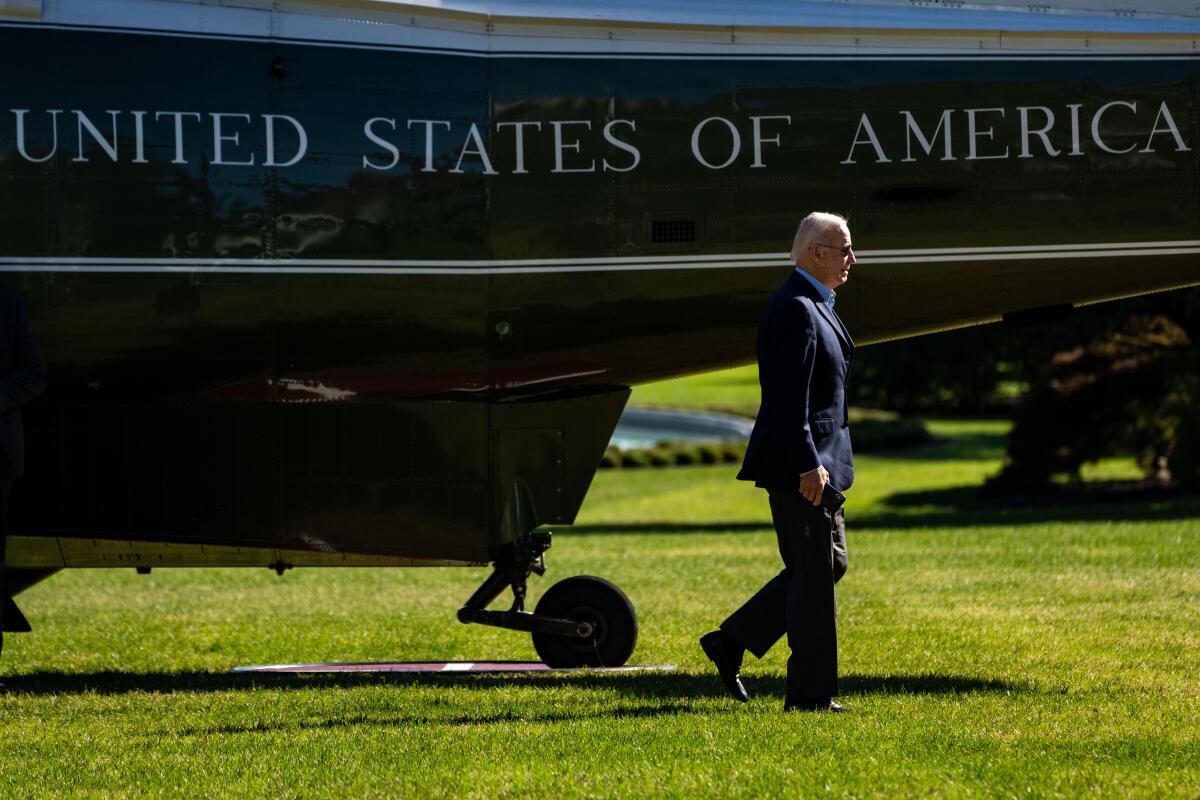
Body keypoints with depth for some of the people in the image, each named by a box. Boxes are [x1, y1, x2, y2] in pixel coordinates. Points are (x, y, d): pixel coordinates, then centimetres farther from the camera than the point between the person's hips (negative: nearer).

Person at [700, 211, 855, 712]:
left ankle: (730, 642, 17)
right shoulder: (795, 309, -16)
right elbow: (790, 397, -22)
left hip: (815, 459, 11)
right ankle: (809, 694, 2)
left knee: (829, 562, 15)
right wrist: (808, 465, -25)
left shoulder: (815, 306, 17)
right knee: (814, 573, -4)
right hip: (800, 463, -11)